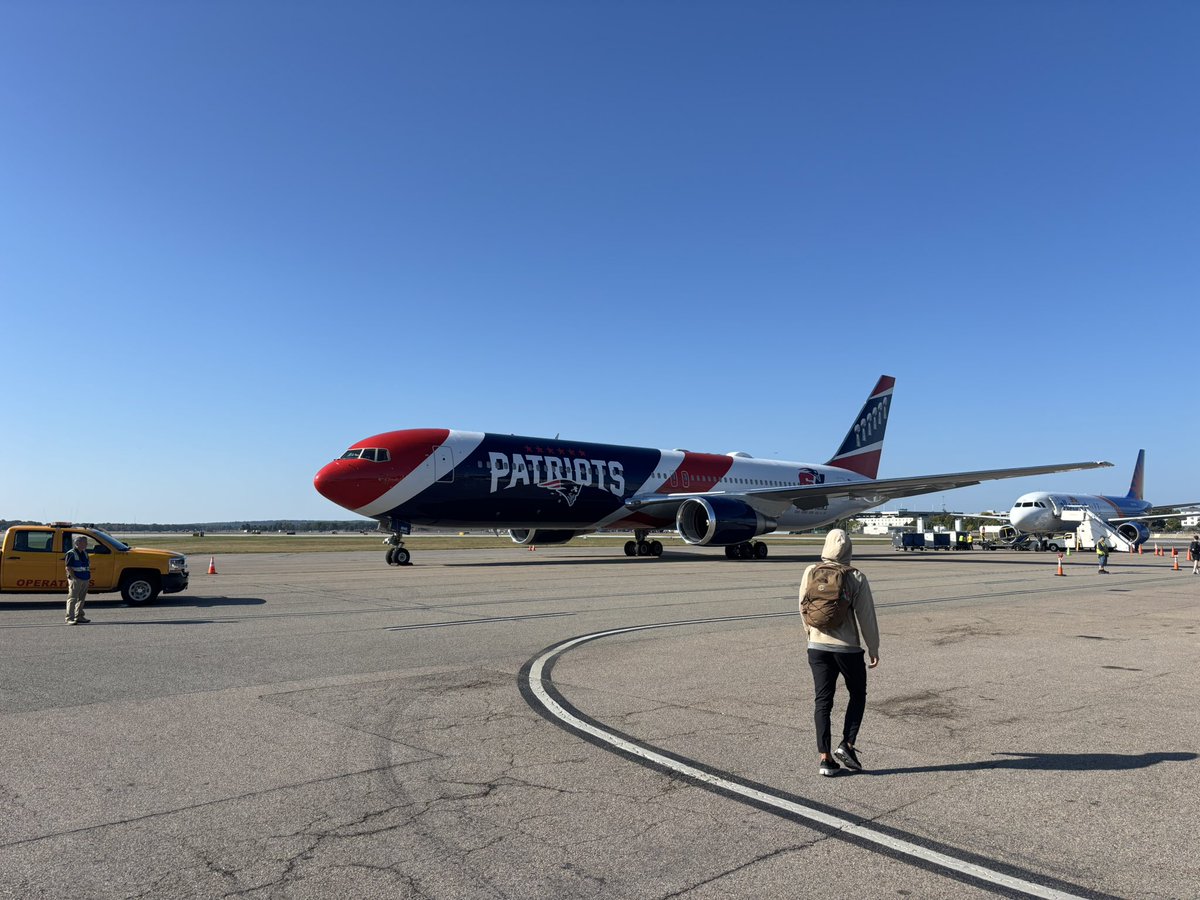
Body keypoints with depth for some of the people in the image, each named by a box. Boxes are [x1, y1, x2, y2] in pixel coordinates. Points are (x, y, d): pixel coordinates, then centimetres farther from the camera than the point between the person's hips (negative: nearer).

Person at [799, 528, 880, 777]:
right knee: (858, 695, 18)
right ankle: (847, 745, 7)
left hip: (817, 646, 3)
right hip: (848, 647, -2)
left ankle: (825, 758, 8)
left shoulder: (810, 573, -2)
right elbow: (866, 616, -7)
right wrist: (873, 648, 3)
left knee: (822, 701, 8)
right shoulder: (856, 578, -10)